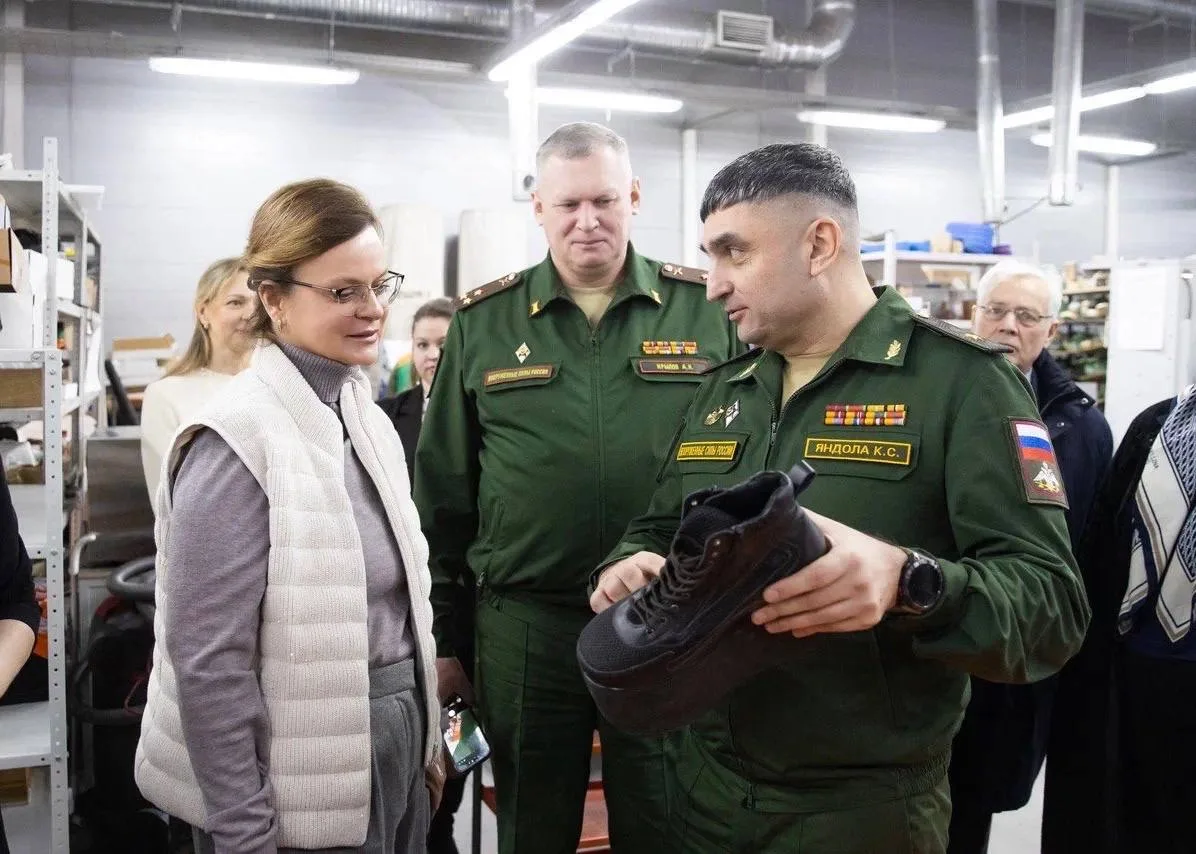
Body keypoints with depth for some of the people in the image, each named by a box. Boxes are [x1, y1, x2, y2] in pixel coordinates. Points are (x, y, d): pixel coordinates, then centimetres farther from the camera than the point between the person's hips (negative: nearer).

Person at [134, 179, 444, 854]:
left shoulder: (367, 419, 4)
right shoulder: (240, 443, -19)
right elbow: (208, 665, -19)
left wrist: (426, 742, 14)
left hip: (396, 746, 7)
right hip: (304, 790, -7)